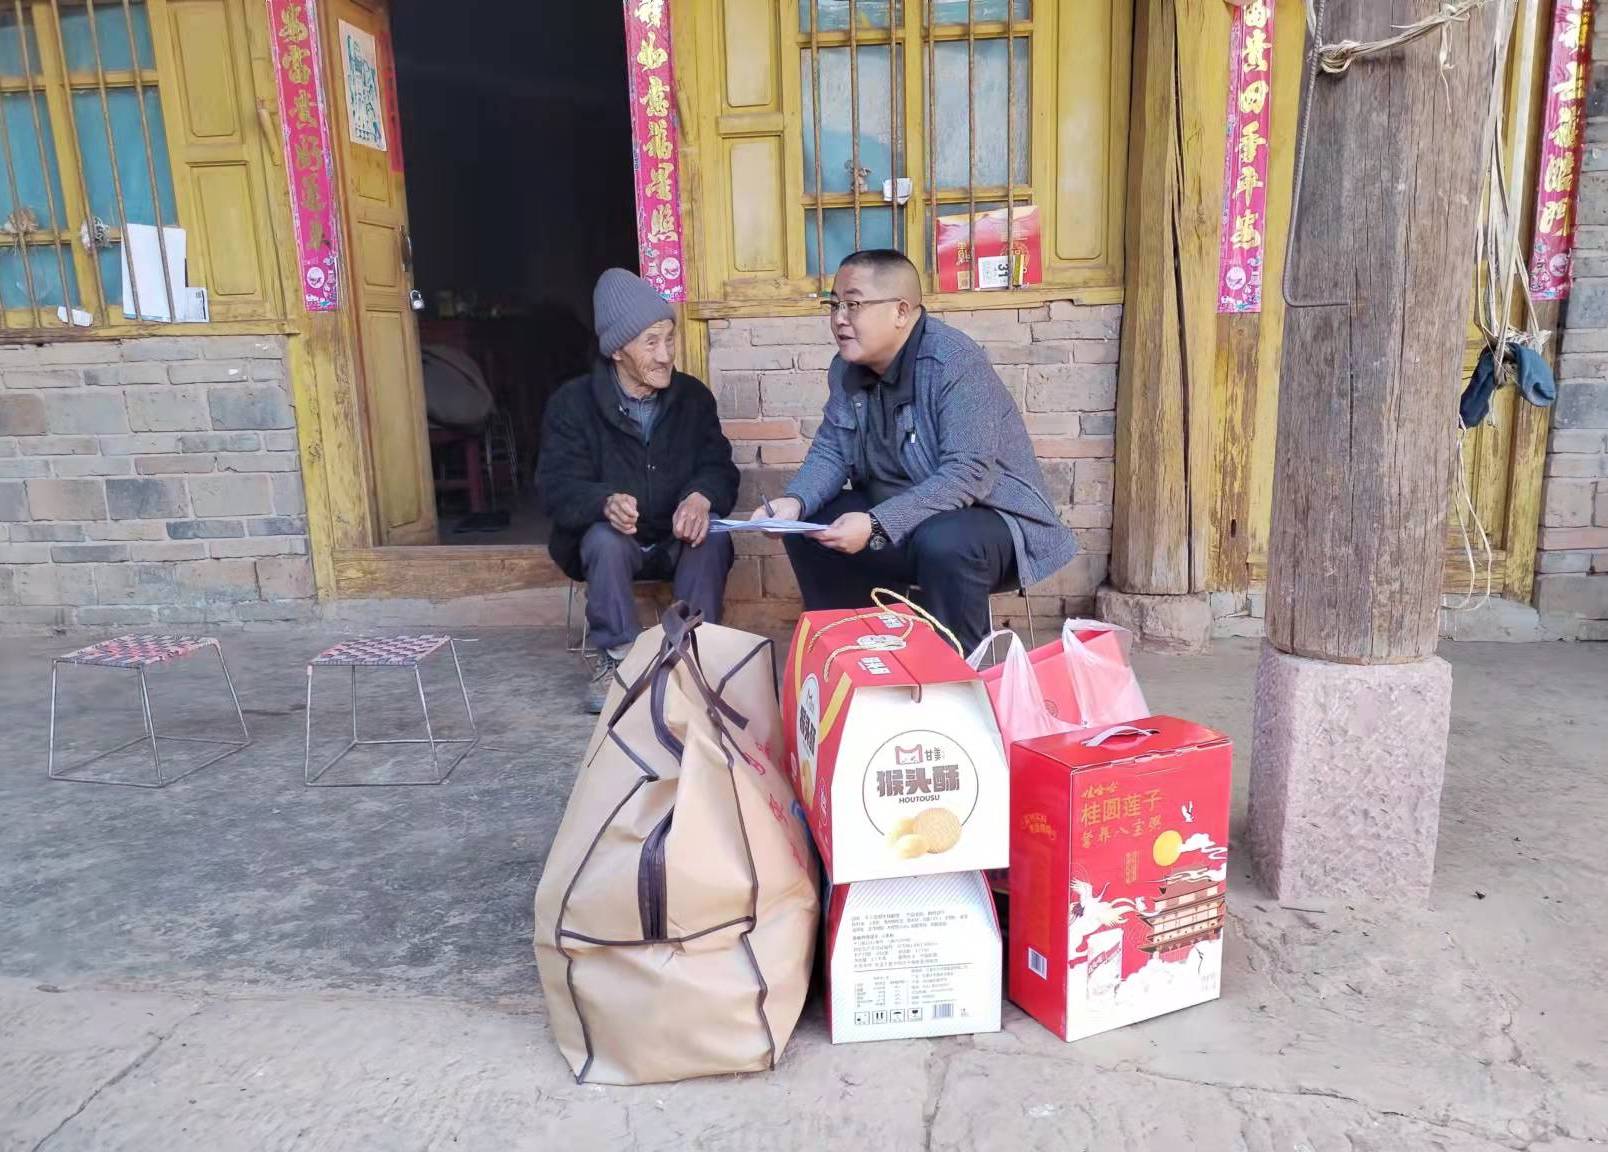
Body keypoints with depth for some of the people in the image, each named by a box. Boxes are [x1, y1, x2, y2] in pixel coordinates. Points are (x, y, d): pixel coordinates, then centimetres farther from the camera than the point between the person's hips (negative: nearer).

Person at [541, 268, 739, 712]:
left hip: (679, 541, 2)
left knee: (711, 532, -29)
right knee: (605, 537, -34)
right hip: (612, 541, -1)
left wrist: (702, 496, -33)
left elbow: (720, 468, -7)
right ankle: (616, 659, -18)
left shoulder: (693, 395, -1)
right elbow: (558, 486, -17)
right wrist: (605, 503, -40)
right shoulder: (572, 403, -9)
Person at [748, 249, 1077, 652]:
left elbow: (965, 476, -32)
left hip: (989, 516, -7)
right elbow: (829, 451, 2)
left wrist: (877, 525, -38)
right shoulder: (846, 368, 0)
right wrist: (794, 501, -19)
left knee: (942, 543, -38)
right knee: (806, 528, -3)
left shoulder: (957, 363, -24)